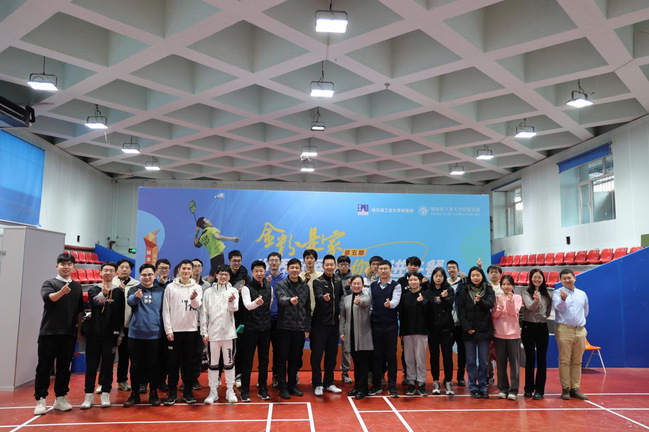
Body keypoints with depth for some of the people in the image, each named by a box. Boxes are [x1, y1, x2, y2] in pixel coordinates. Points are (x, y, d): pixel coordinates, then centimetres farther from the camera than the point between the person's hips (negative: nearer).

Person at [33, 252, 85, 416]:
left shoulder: (77, 287, 10)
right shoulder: (49, 283, 0)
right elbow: (48, 297, -22)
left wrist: (79, 330, 10)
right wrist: (61, 292, -42)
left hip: (69, 333, 3)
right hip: (49, 332, -3)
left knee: (64, 367, 7)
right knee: (44, 366, 1)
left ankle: (60, 398, 16)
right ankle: (40, 399, 8)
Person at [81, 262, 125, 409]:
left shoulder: (119, 292, 3)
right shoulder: (94, 290, 4)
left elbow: (122, 314, 4)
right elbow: (94, 302, -19)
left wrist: (120, 334, 1)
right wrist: (102, 294, -41)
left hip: (111, 335, 0)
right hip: (94, 333, 1)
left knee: (107, 365, 4)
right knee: (91, 365, 5)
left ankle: (105, 395, 13)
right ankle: (89, 396, 14)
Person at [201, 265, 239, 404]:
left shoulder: (233, 291, 3)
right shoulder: (208, 292, 6)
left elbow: (234, 308, -11)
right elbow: (204, 313, 6)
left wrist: (232, 301, -34)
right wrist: (204, 332, 0)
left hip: (228, 332, -1)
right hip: (212, 332, 1)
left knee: (229, 362, 7)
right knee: (213, 363, 8)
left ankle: (230, 390, 16)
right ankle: (213, 391, 17)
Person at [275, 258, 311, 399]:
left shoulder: (305, 286, 9)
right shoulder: (281, 285, -3)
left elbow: (308, 309, 11)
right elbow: (281, 299, -24)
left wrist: (307, 328, 8)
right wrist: (290, 300, -47)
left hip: (299, 328, 3)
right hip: (284, 327, -3)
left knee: (295, 358, 10)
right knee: (283, 358, 2)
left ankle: (292, 385, 22)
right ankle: (283, 387, 11)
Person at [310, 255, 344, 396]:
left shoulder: (338, 282, 10)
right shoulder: (318, 281, -7)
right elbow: (318, 295, -26)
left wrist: (339, 313, 6)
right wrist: (324, 298, -49)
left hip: (334, 323, 5)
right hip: (320, 324, -5)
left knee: (332, 355, 12)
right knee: (317, 355, 0)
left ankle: (329, 383, 24)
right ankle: (317, 384, 11)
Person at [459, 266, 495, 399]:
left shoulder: (488, 290, 4)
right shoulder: (464, 292, 4)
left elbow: (490, 305, -11)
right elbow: (461, 311, 0)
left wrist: (480, 301, -30)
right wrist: (467, 328, -9)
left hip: (484, 330, 0)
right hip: (468, 331, 0)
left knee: (483, 361, 5)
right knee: (471, 361, 4)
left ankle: (482, 387, 15)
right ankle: (473, 387, 12)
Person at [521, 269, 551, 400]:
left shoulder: (546, 294, 8)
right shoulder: (526, 292, -4)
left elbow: (548, 311, 17)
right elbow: (530, 307, -21)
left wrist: (544, 317, 0)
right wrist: (536, 300, -39)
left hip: (542, 327, 3)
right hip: (528, 327, -3)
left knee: (541, 359, 2)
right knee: (530, 358, 4)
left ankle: (539, 390, 8)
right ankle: (529, 388, 15)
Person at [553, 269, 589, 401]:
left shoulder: (582, 294, 14)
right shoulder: (557, 293, 0)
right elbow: (559, 307, -19)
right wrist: (563, 299, -37)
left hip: (580, 331, 4)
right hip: (564, 330, -4)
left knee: (577, 362, 7)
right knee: (564, 361, -4)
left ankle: (575, 388, 14)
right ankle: (565, 389, 1)